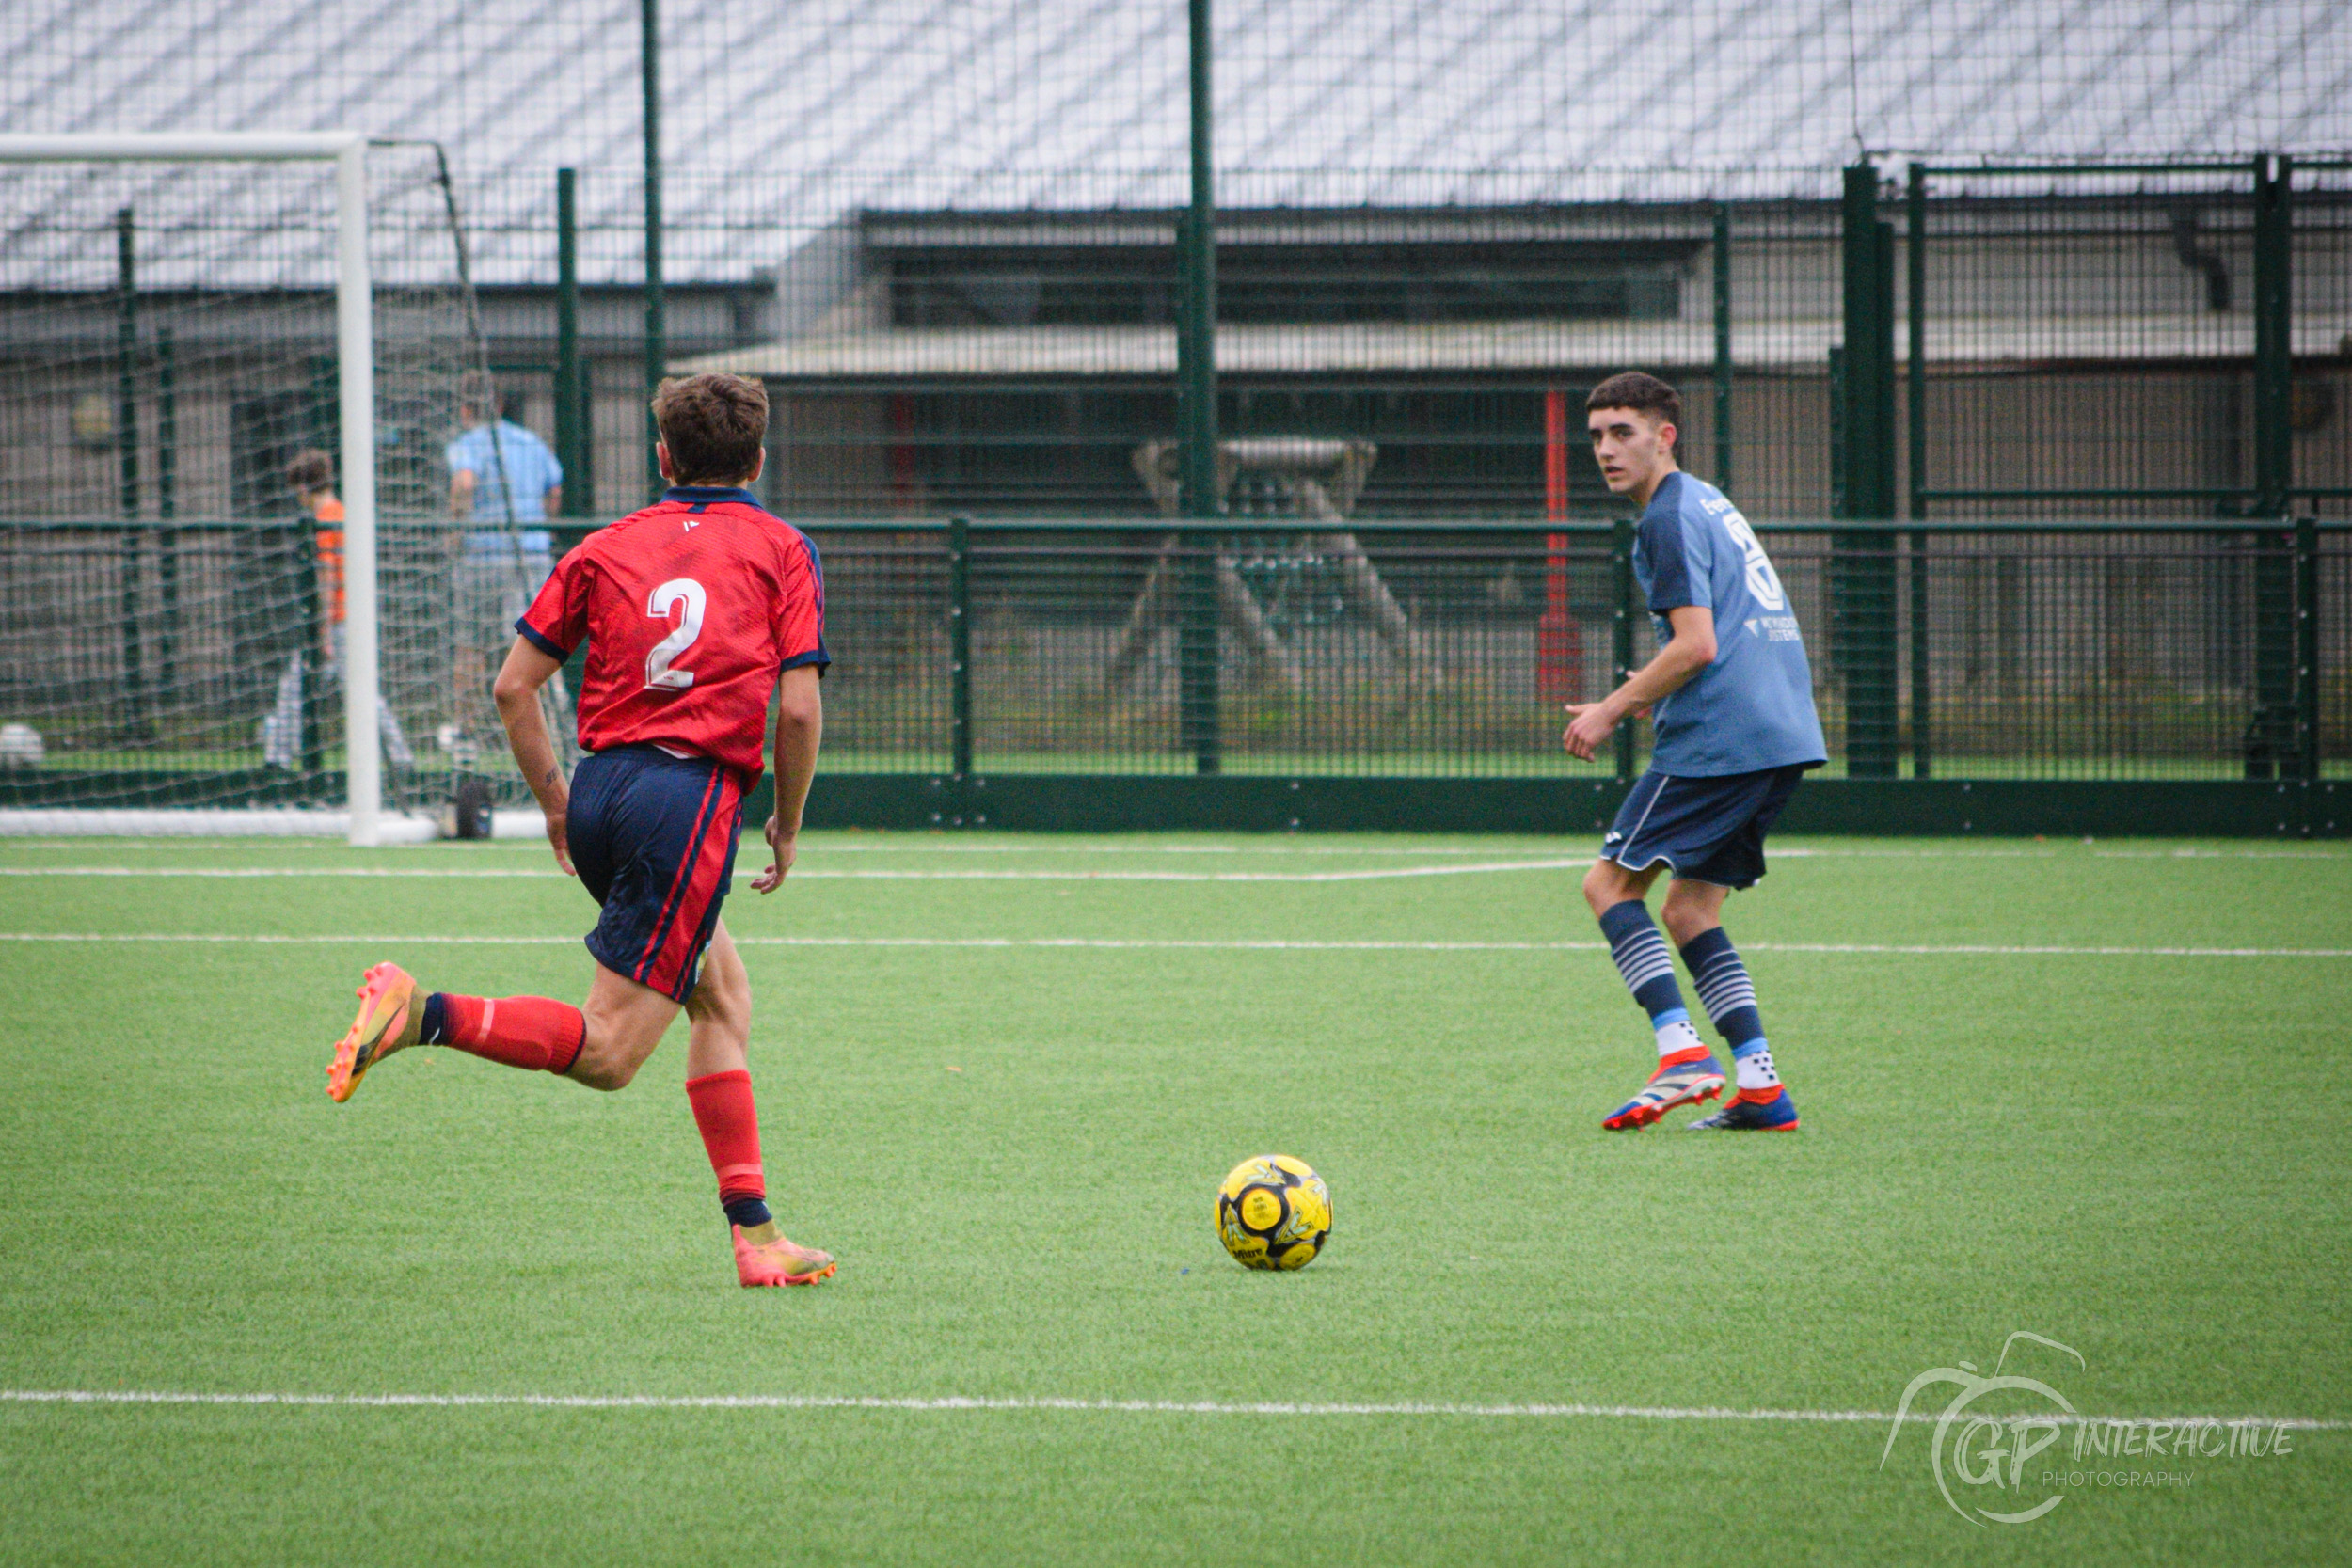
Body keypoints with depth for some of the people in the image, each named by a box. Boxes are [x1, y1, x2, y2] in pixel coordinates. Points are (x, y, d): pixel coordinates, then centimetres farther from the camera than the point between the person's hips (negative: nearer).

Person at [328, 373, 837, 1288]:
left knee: (722, 995, 19)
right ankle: (426, 1016, -25)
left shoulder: (608, 549, 14)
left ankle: (752, 1228, 16)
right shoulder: (781, 550, 5)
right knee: (609, 1053, -6)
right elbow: (800, 709, -3)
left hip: (603, 784, 6)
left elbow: (514, 686, 10)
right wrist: (788, 827, 11)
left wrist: (555, 799, 22)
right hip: (695, 794, -6)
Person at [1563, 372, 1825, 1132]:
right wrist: (1647, 699, 22)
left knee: (1612, 881, -3)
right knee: (1689, 908, 12)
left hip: (1719, 740, -9)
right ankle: (1760, 1083, 3)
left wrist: (1613, 711, -8)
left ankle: (1681, 1047, -17)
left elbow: (1696, 645, -16)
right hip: (1786, 735, 9)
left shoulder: (1669, 519, -8)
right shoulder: (1711, 504, 22)